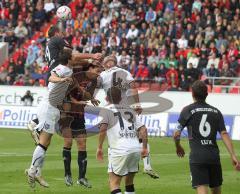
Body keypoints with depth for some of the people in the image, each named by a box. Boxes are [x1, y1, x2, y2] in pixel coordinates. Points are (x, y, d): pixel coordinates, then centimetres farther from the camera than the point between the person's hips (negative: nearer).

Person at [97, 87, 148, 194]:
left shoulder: (106, 111, 6)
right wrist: (144, 148, 16)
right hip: (136, 148, 5)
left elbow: (103, 128, -12)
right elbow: (143, 129, 12)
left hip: (120, 150, -5)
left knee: (114, 183, -1)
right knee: (129, 182, 21)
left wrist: (99, 147, -6)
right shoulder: (130, 111, 21)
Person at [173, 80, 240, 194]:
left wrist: (178, 147, 23)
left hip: (197, 156, -3)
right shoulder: (216, 112, 11)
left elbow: (176, 134, 2)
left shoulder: (188, 110, 3)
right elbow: (224, 134, 1)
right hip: (214, 156, 4)